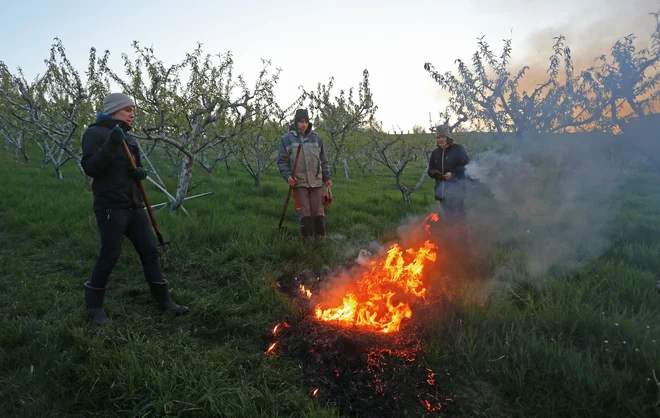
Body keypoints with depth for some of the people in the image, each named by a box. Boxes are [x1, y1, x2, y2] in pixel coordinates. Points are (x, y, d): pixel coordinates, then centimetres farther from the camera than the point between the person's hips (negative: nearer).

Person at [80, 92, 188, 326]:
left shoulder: (128, 138, 18)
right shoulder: (95, 133, -4)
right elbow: (90, 168, -15)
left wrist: (140, 172, -2)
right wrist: (110, 145, -27)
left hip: (134, 206, 7)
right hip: (111, 206, -7)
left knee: (150, 250, 6)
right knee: (110, 255, -5)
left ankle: (162, 299, 16)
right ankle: (94, 306, 13)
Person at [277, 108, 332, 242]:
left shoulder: (316, 138, 10)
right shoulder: (287, 139, 3)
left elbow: (323, 160, 17)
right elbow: (282, 161, 4)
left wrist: (327, 177, 13)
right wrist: (287, 176, -10)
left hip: (316, 182, 2)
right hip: (299, 182, -2)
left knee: (318, 213, 4)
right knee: (304, 213, -2)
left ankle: (321, 239, 15)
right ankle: (308, 240, 9)